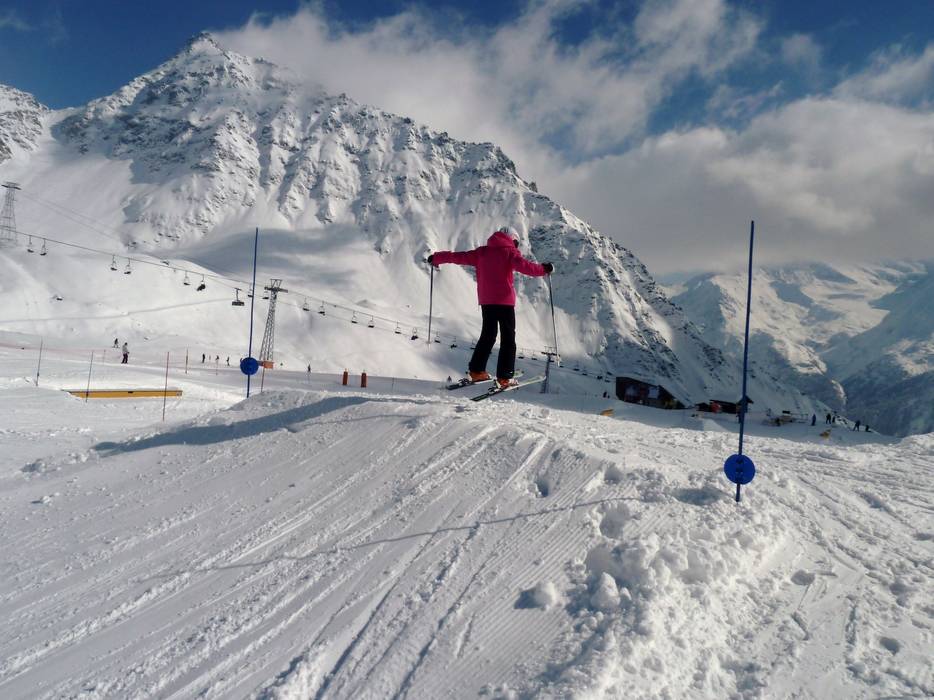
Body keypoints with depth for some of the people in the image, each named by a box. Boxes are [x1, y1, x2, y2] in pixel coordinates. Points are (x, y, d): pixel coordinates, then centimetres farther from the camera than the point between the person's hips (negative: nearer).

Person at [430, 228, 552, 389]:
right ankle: (504, 377, -5)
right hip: (504, 300, -5)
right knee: (508, 338, 0)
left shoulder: (482, 252, 13)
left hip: (486, 300, 5)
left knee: (487, 335, 18)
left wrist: (436, 258, 26)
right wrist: (544, 269, -11)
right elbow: (523, 265, -18)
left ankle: (476, 371, 16)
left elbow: (458, 256, 16)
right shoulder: (509, 251, -1)